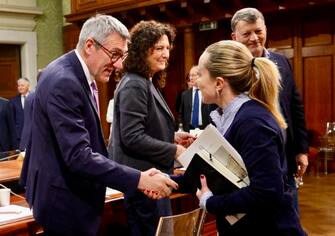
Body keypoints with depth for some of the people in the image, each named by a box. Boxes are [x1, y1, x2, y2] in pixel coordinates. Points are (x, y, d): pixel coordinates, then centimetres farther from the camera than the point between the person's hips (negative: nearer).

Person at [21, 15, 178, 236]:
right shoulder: (63, 82, -25)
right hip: (66, 202, -10)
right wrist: (140, 179, -30)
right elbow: (78, 156, -30)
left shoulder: (76, 75, 6)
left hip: (72, 193, 10)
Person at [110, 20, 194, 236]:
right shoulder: (134, 85, -18)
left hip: (151, 176, 10)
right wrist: (173, 151, -17)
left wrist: (173, 136, 5)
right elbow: (132, 137, -24)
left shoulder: (146, 83, 14)